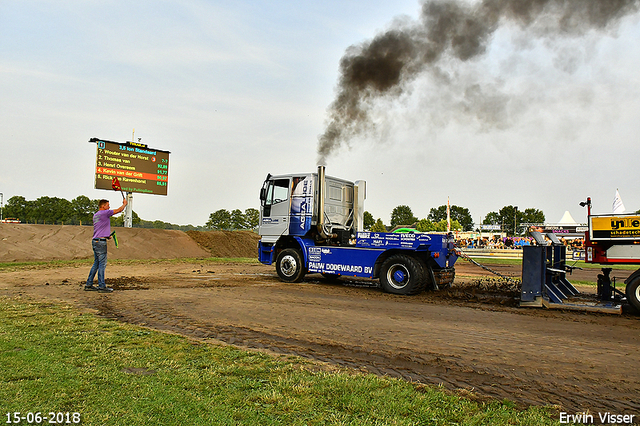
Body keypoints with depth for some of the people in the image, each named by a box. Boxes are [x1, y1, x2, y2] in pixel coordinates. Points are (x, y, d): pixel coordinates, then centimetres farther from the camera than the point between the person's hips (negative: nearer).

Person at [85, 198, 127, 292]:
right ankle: (102, 286, -3)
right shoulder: (104, 213, -10)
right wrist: (124, 203, 13)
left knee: (96, 263, 13)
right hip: (101, 242, -9)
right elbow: (118, 210, -3)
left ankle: (89, 284, 16)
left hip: (95, 241, 9)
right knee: (102, 264, -6)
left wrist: (107, 235, 21)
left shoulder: (95, 215, 18)